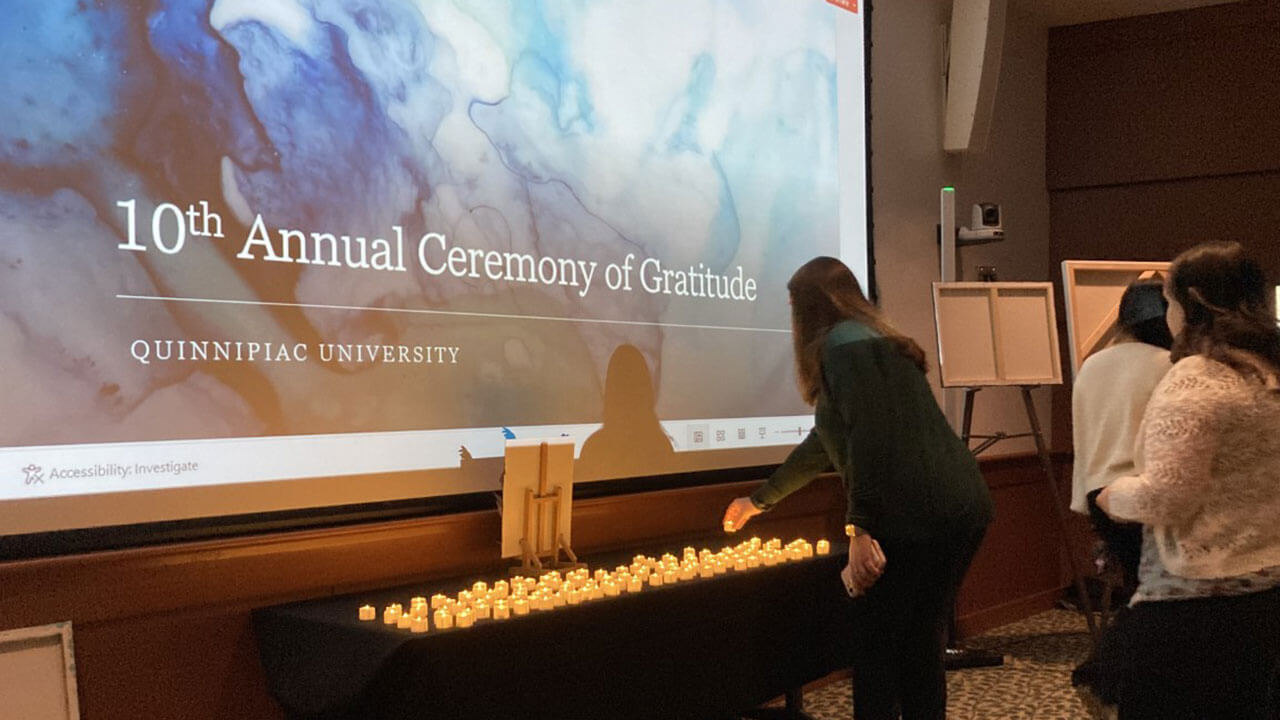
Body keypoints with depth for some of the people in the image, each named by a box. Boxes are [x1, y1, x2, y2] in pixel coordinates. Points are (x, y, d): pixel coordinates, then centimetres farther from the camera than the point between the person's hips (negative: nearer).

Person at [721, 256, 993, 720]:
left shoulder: (843, 343, -4)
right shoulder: (873, 341, 27)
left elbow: (869, 438, -18)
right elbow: (826, 443, 35)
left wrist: (860, 528, -21)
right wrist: (759, 500, 43)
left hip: (916, 515, -9)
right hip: (963, 508, 9)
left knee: (876, 652, 1)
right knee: (922, 650, 16)